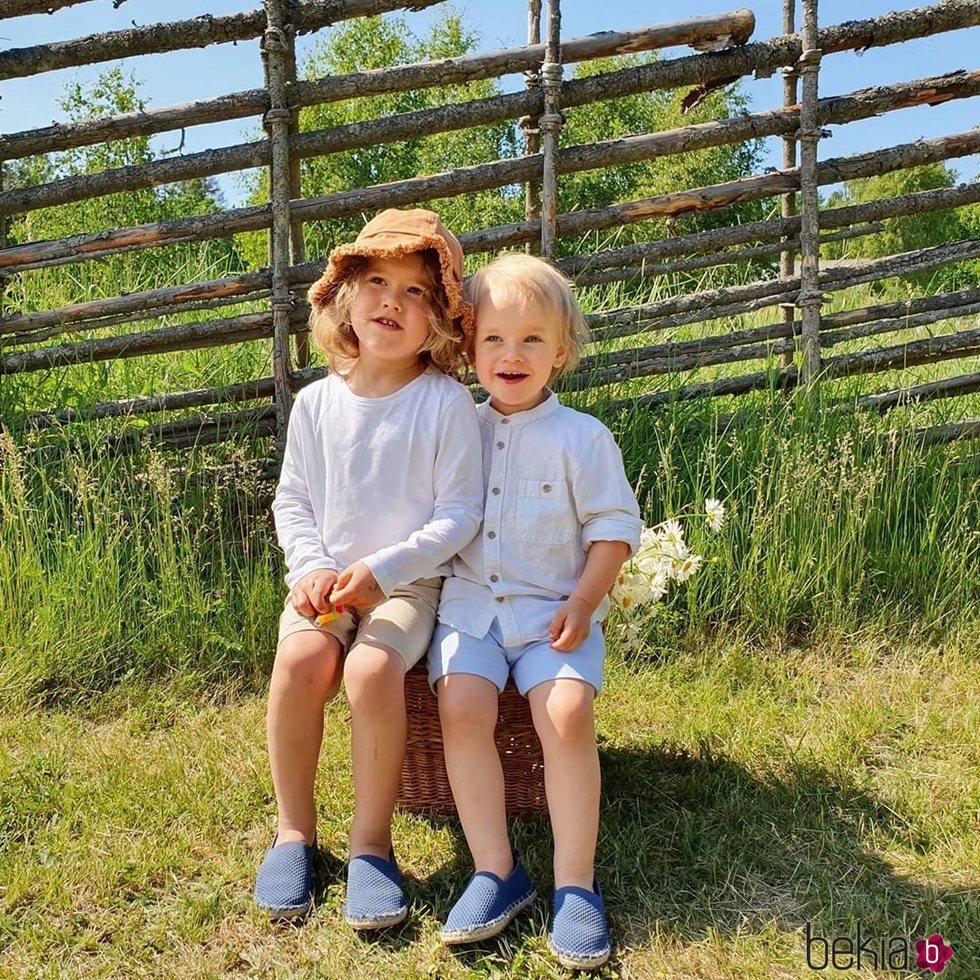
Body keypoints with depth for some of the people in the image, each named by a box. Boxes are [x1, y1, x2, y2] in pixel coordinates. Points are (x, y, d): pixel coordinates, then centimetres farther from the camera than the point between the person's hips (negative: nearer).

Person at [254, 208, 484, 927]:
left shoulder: (447, 403, -6)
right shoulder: (317, 403, 5)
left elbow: (459, 513, -8)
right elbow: (292, 501, 10)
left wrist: (380, 569, -17)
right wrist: (311, 568, -9)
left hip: (409, 582, -3)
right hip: (326, 580, 3)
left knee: (372, 668, -30)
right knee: (299, 661, -25)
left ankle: (373, 842, -9)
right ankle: (295, 829, -3)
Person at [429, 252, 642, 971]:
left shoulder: (582, 437, 0)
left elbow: (615, 527, 0)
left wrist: (583, 602, -11)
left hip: (553, 609, -2)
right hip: (470, 605, 3)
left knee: (567, 712, -24)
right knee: (461, 705, -22)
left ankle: (576, 885, -9)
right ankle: (497, 872, -8)